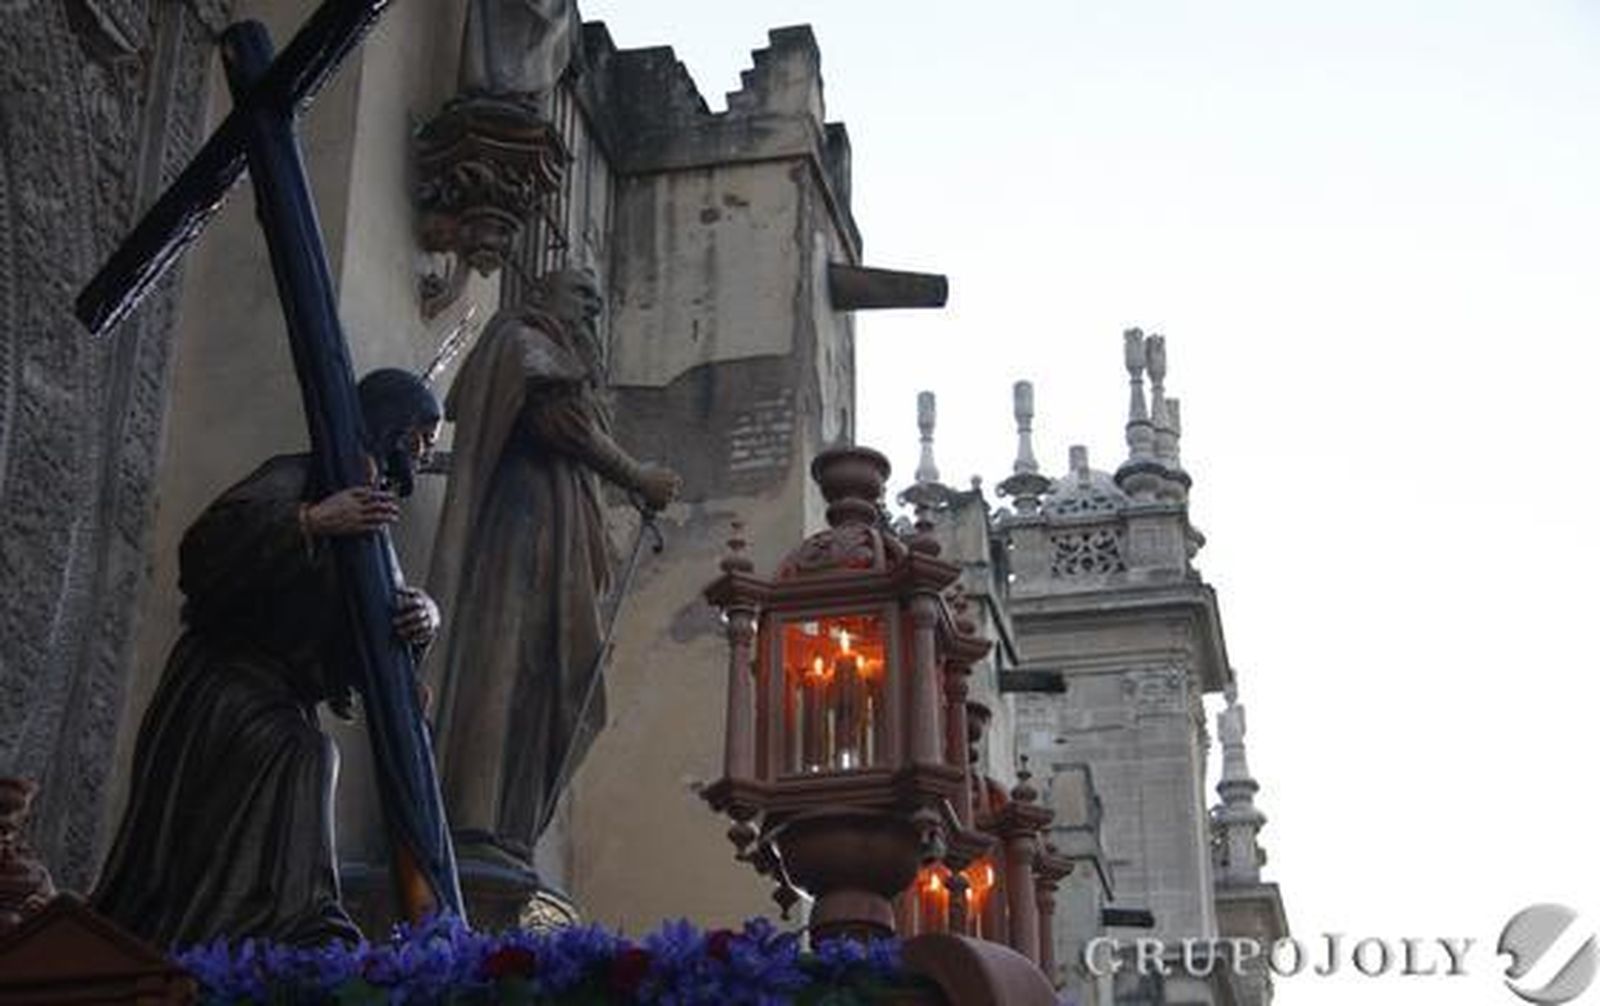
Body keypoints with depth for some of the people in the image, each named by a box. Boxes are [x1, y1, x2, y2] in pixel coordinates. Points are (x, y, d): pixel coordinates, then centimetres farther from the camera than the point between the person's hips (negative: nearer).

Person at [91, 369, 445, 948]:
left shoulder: (372, 508, 20)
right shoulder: (297, 479, -7)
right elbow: (205, 547, -23)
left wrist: (421, 616, -15)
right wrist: (313, 522, -32)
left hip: (281, 716, 8)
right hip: (229, 699, -8)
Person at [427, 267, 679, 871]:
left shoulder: (564, 361, 36)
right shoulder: (524, 339, 10)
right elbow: (558, 418, -8)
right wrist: (637, 479, -3)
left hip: (554, 538, 9)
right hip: (521, 521, -9)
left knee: (537, 678, -3)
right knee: (500, 659, -20)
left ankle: (508, 833, -11)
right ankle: (470, 827, -29)